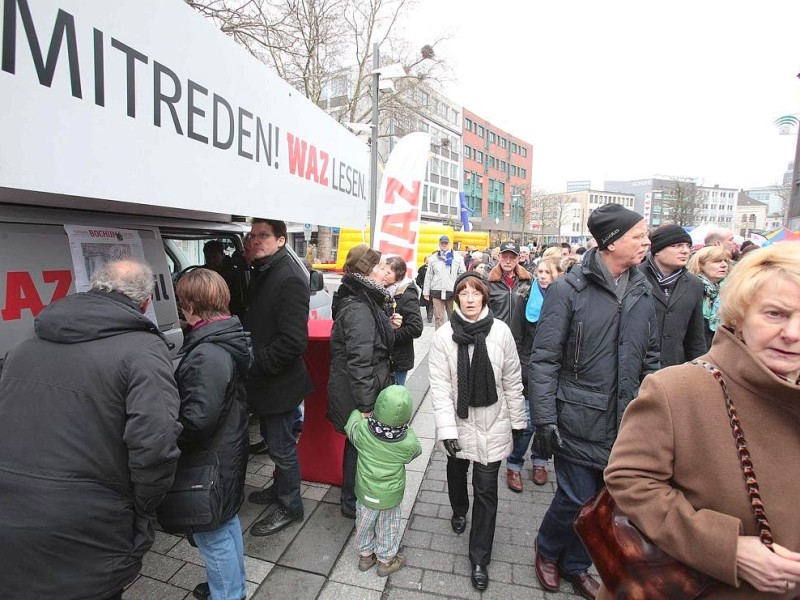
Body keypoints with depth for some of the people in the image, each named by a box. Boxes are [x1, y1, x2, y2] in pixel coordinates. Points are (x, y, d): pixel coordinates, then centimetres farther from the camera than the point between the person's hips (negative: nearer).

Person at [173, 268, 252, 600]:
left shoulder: (209, 354, -28)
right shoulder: (227, 339, 2)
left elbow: (196, 419, -30)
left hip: (210, 460, -10)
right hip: (227, 450, 10)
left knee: (211, 533, 10)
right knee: (226, 522, 25)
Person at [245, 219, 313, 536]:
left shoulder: (289, 279, -23)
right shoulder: (263, 272, 9)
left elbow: (293, 341, -28)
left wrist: (258, 363, -20)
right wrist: (249, 354, 6)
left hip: (280, 382, -10)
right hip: (265, 379, 10)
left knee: (281, 446, 7)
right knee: (273, 439, 25)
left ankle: (290, 507, 27)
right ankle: (280, 488, 46)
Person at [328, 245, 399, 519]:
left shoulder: (365, 301, 6)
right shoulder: (358, 309, -26)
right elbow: (359, 362, -28)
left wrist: (389, 325, 2)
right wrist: (366, 407, -26)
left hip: (359, 391, 10)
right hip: (358, 394, -10)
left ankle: (352, 496, 43)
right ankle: (352, 502, 29)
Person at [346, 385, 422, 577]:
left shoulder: (362, 431, -27)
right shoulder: (408, 443, -27)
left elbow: (350, 426, -3)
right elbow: (416, 451, -3)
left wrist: (359, 412, 14)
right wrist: (408, 430, 7)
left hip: (365, 493, 2)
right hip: (390, 497, -1)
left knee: (364, 523, 26)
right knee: (387, 528, 23)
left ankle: (365, 555, 47)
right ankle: (386, 561, 43)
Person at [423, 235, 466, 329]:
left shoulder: (457, 257, 5)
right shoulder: (433, 258, 10)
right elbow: (428, 276, 11)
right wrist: (426, 292, 8)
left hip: (453, 292, -1)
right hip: (437, 292, 1)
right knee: (438, 317, 1)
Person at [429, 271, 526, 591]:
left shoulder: (501, 331, -12)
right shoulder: (444, 336, -13)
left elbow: (512, 380, -2)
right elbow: (440, 386, -13)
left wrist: (517, 419, 4)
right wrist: (446, 428, -16)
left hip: (493, 424, -1)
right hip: (459, 421, 1)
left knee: (486, 490, 5)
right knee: (456, 471, 25)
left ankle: (480, 559, 23)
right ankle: (459, 511, 57)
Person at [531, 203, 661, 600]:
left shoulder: (642, 292, 6)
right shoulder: (568, 289, -12)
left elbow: (650, 358, 14)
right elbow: (544, 360, -12)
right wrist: (544, 419, -15)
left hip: (625, 422, 6)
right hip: (578, 420, -5)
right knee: (576, 500, 3)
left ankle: (576, 565, 41)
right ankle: (547, 552, 35)